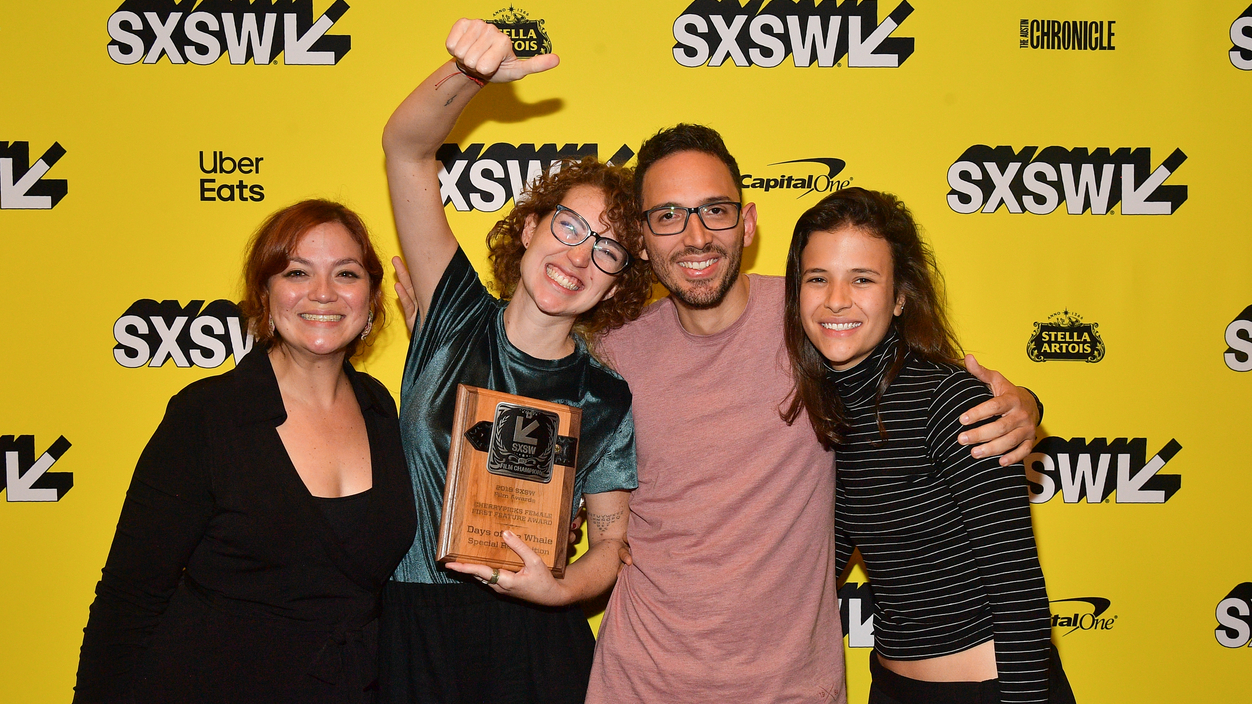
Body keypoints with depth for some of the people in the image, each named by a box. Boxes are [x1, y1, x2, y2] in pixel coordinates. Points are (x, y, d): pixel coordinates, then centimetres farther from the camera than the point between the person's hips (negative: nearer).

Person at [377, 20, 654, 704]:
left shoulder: (609, 403, -4)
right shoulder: (457, 319, -4)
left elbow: (614, 539, 3)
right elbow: (406, 147, -11)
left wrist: (557, 589, -18)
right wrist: (466, 75, -29)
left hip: (534, 644, 0)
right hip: (411, 633, 0)